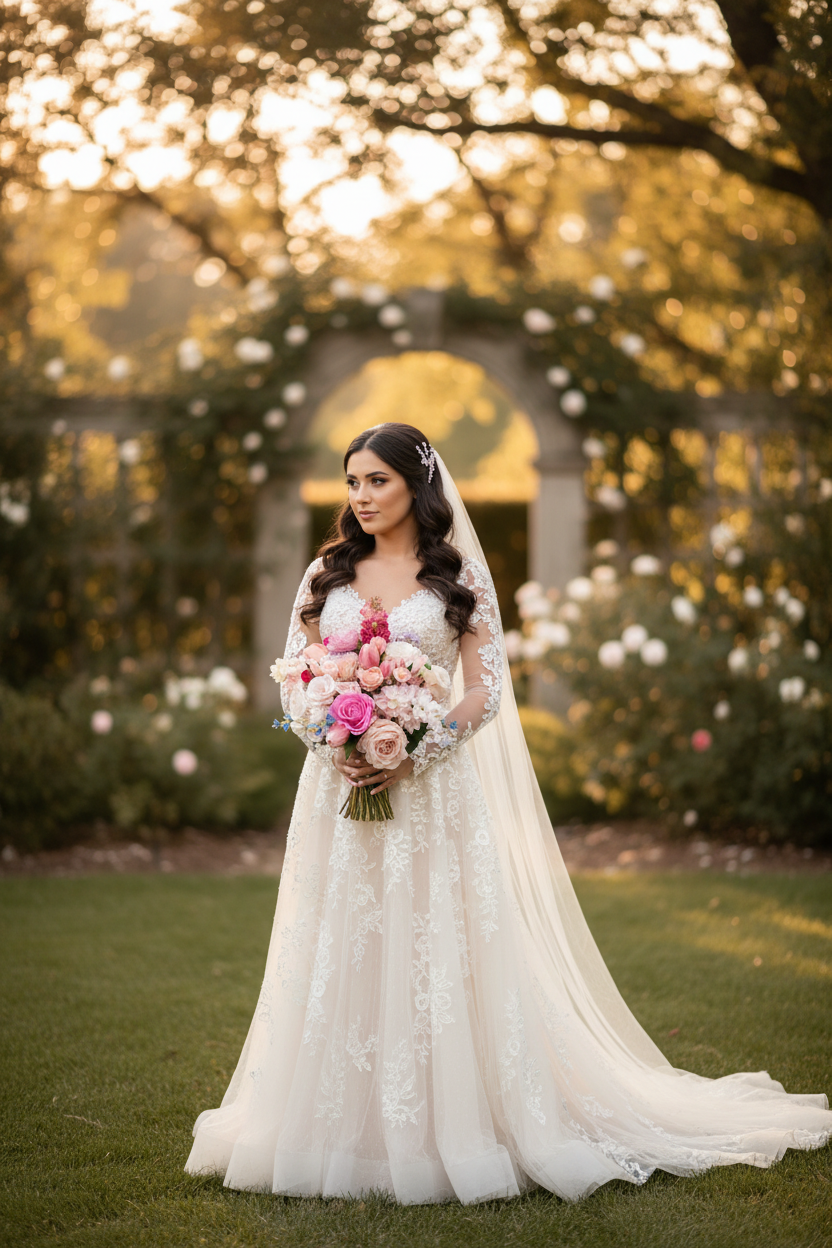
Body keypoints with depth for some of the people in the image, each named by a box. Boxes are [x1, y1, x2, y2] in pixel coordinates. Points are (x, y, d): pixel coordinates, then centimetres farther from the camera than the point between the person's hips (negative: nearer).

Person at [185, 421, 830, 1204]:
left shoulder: (458, 574, 2)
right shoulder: (327, 573, 11)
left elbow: (486, 690, -2)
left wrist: (415, 755, -15)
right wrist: (333, 744, -10)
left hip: (432, 788, -3)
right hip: (339, 786, 3)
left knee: (434, 951, -3)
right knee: (339, 954, 3)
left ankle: (451, 1128, 7)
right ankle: (342, 1130, 13)